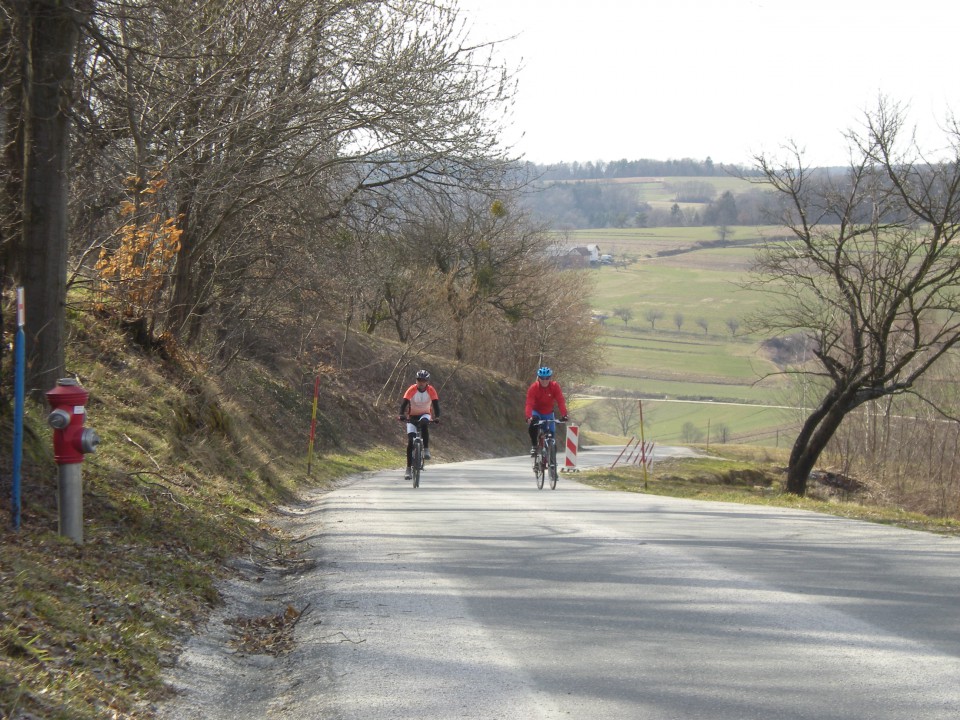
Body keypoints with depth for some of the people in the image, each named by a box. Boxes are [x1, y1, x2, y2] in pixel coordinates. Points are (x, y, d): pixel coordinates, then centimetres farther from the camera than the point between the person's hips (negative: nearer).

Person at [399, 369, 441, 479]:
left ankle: (426, 449, -26)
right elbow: (404, 402, -28)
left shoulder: (431, 390, -16)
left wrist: (437, 417, -41)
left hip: (425, 414, 0)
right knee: (410, 441, -12)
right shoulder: (412, 389, -20)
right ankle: (409, 468, -7)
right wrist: (402, 415, -45)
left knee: (424, 423, -37)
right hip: (412, 416, 0)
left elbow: (436, 404, -24)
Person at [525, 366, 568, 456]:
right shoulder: (533, 388, -24)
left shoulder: (555, 386, -20)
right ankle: (534, 446, -20)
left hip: (548, 413, 2)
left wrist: (563, 415, -41)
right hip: (536, 412, -2)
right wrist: (529, 417, -49)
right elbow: (529, 404, -32)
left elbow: (561, 401, -27)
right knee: (533, 423, -34)